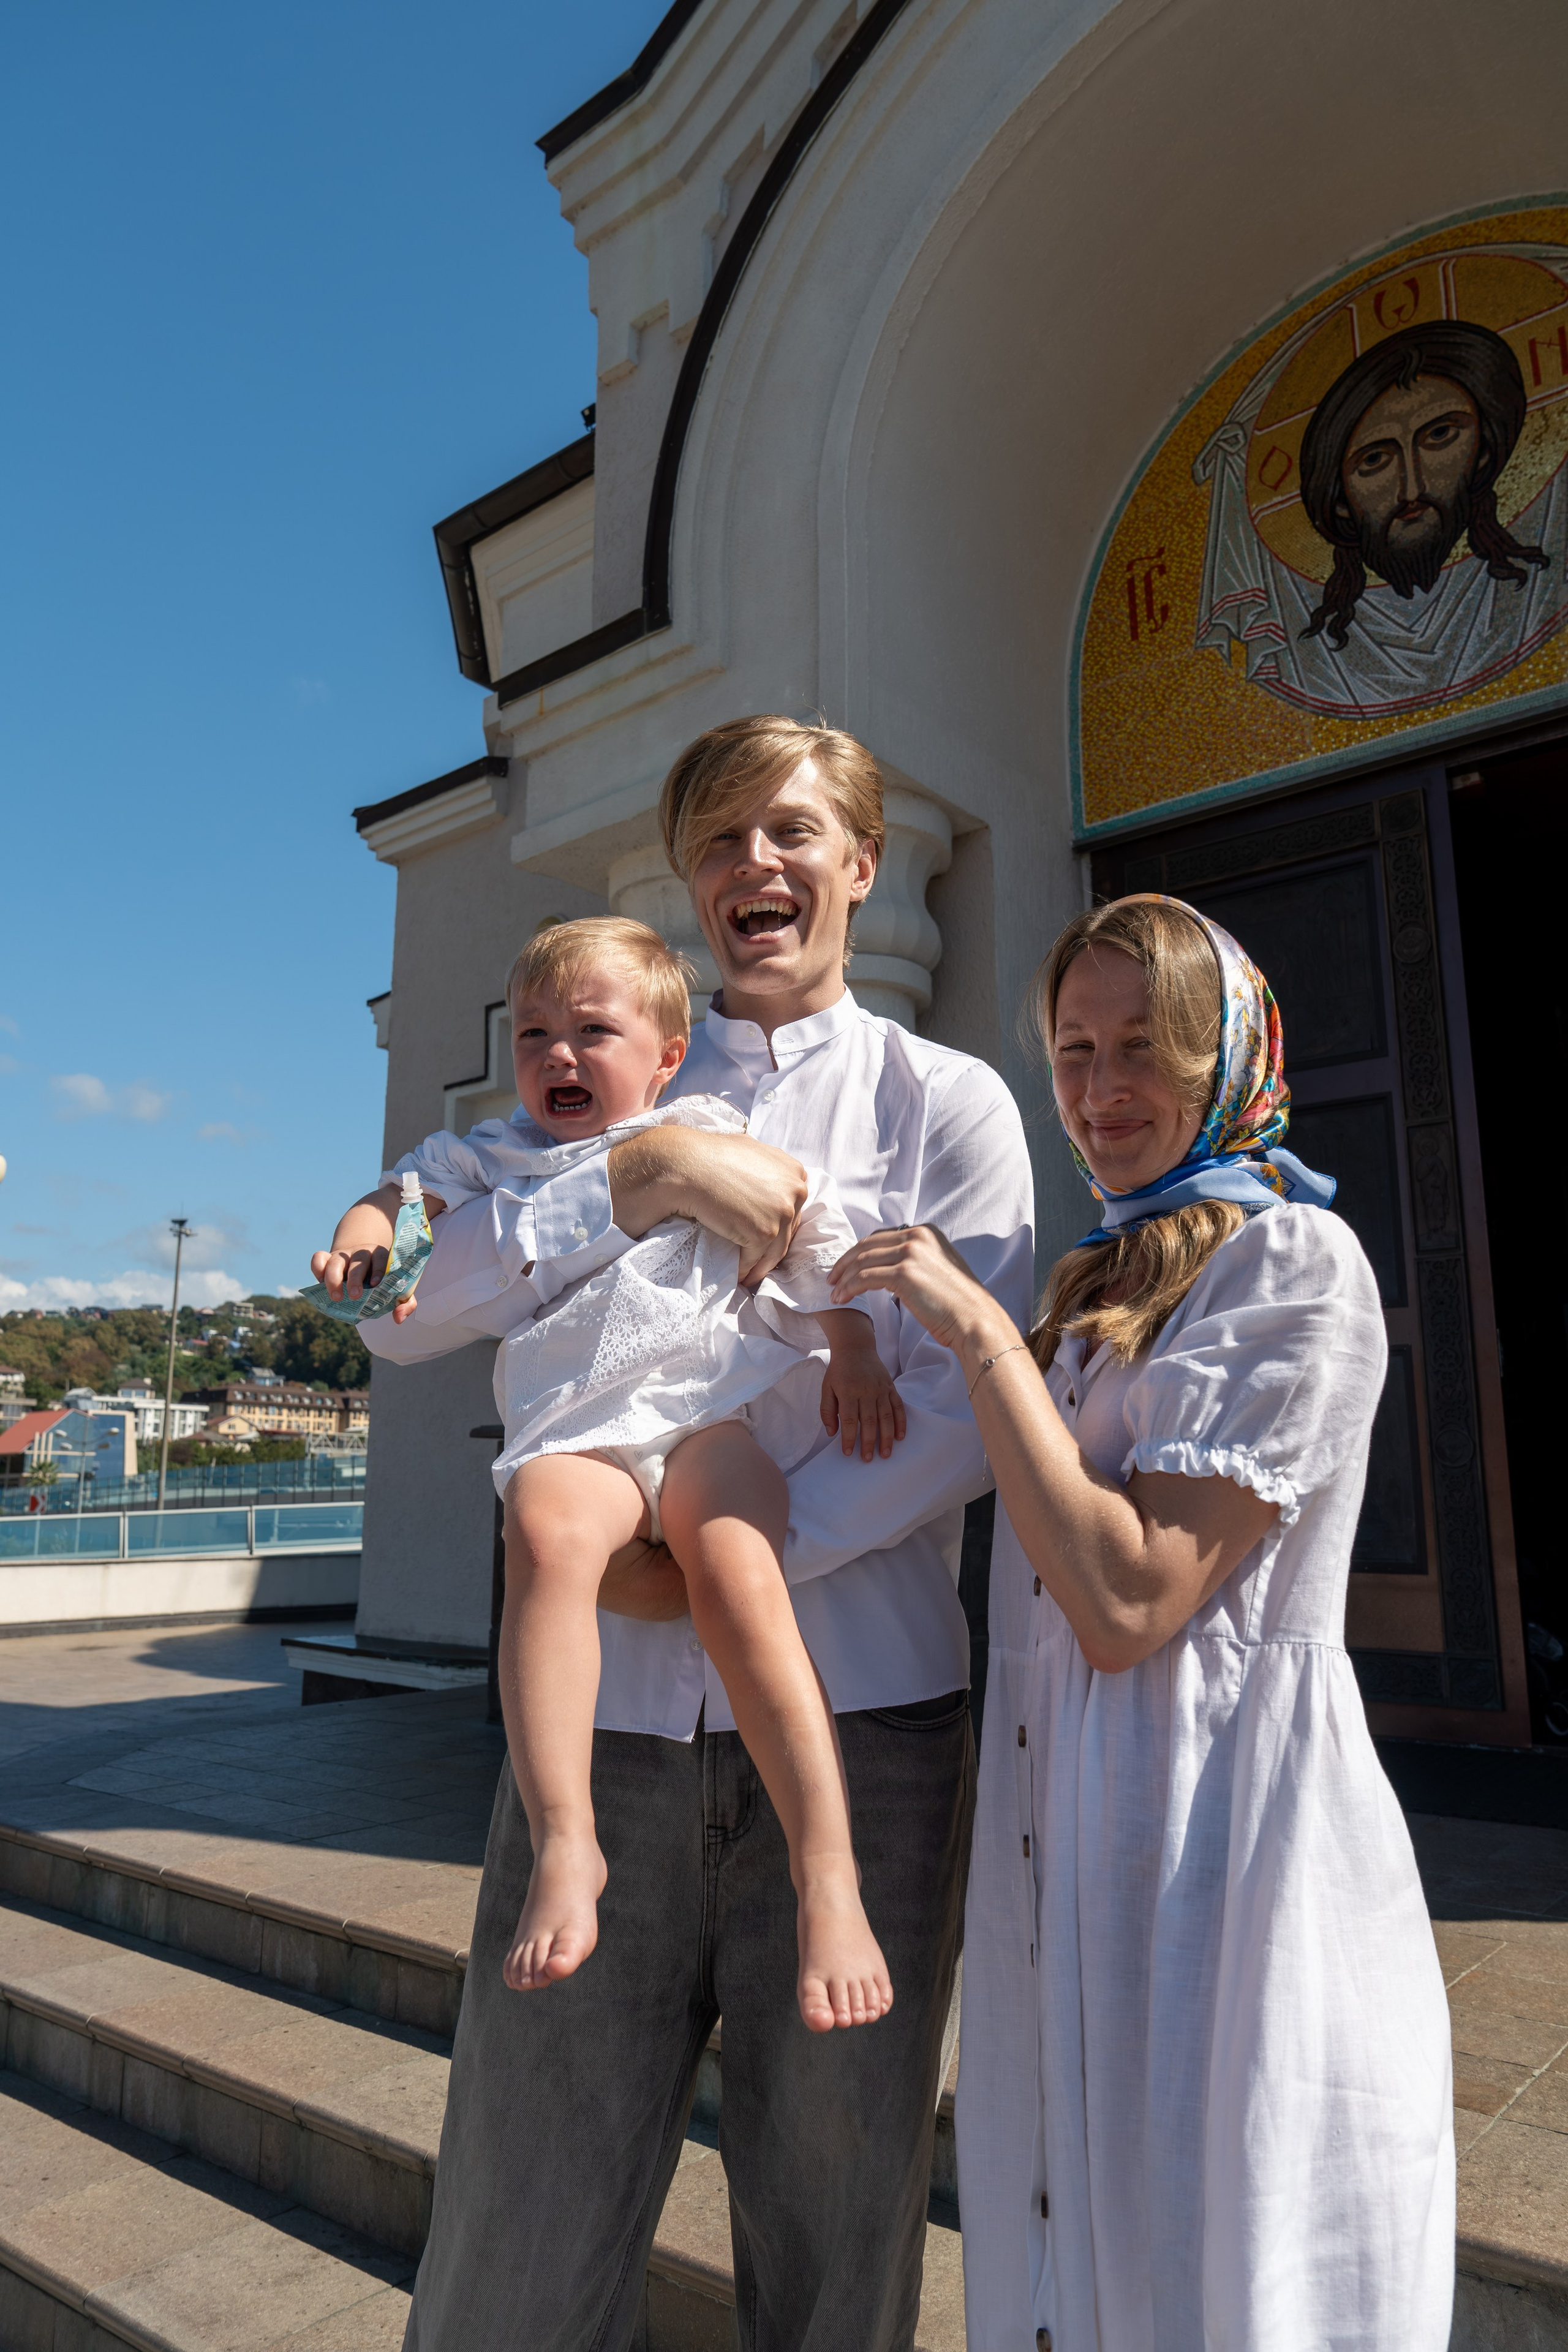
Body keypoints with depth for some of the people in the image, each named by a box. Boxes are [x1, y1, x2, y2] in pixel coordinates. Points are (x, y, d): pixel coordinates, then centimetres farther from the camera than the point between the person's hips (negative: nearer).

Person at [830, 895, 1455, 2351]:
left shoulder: (1295, 1266, -12)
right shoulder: (1101, 1282, 13)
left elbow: (1127, 1600, -21)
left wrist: (979, 1332, -19)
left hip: (1220, 1846, -8)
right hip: (1067, 1846, 8)